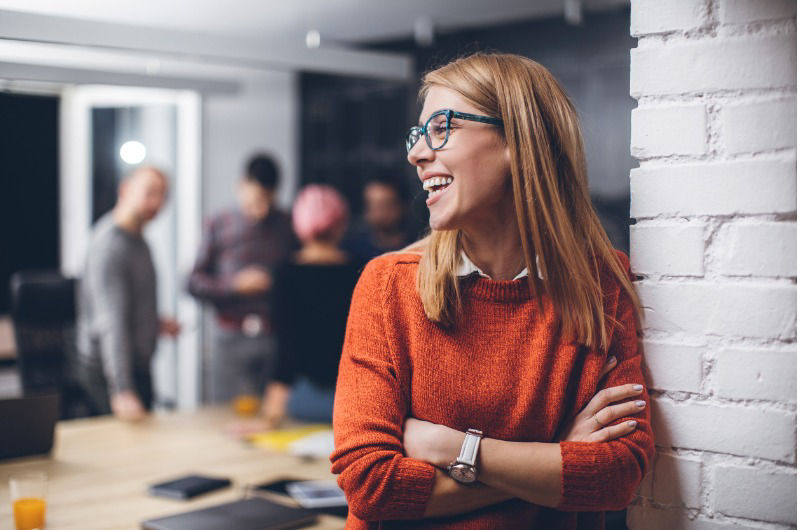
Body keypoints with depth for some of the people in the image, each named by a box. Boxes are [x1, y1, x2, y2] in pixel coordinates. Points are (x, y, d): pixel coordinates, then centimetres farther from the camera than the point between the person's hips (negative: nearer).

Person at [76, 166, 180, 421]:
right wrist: (121, 391, -39)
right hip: (108, 372, -10)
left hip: (137, 366, 10)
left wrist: (155, 323, 12)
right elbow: (110, 325, -33)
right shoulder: (110, 246, -24)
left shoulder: (135, 238, 8)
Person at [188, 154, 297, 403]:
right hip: (232, 341, 0)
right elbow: (195, 283, 5)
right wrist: (237, 284, -8)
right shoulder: (219, 227, 6)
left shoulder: (288, 227, 8)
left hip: (278, 337, 0)